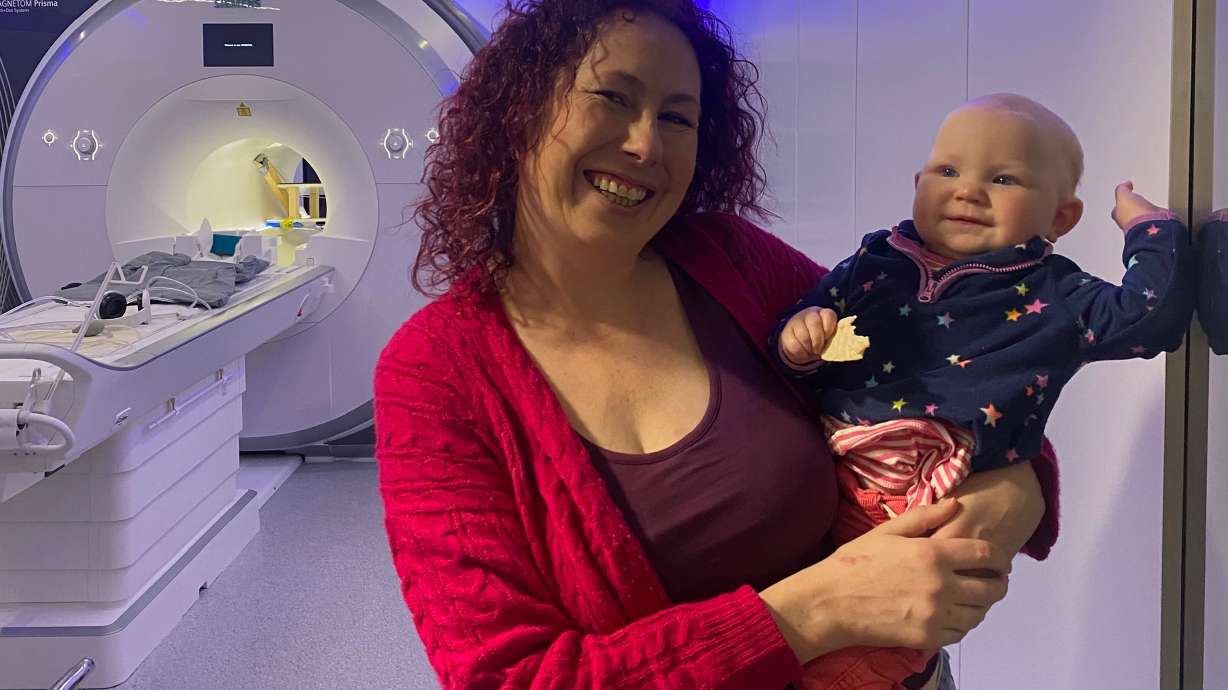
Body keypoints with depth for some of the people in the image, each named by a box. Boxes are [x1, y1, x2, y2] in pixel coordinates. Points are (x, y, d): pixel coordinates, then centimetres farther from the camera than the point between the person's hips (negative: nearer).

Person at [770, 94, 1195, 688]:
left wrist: (1149, 224, 5)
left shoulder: (1051, 296, 6)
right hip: (826, 477, 5)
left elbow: (1155, 312, -3)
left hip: (938, 505, -5)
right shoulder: (876, 262, 14)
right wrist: (797, 339, -5)